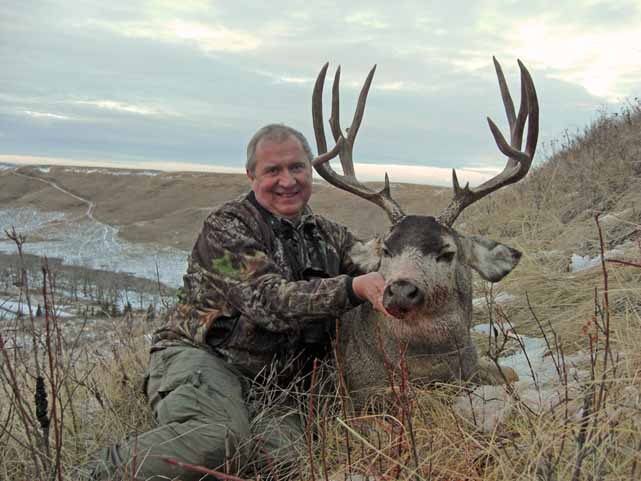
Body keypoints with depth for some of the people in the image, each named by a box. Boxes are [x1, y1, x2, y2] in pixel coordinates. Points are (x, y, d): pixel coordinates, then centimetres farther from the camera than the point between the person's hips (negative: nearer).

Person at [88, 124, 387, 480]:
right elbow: (269, 300, -19)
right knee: (221, 437, -36)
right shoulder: (227, 227, -5)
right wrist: (353, 287, -31)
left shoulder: (329, 236, 16)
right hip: (202, 358, -5)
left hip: (271, 385, 5)